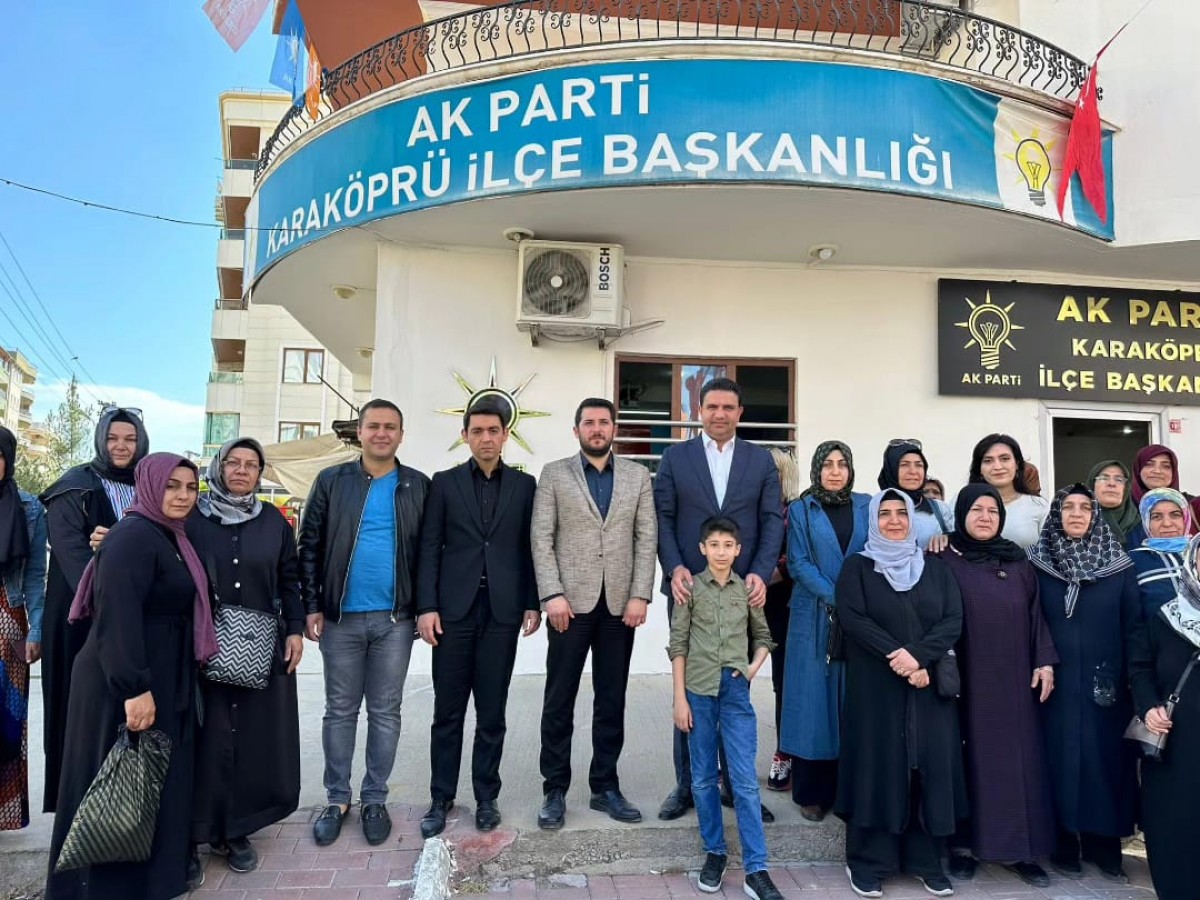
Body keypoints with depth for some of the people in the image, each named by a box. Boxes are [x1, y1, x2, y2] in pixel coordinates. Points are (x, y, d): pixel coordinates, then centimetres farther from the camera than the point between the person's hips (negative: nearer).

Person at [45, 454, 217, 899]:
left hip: (162, 679, 9)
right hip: (126, 686, -9)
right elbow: (117, 616, -26)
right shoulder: (133, 536, -19)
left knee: (157, 776, 18)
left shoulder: (169, 537, 10)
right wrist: (134, 688, -29)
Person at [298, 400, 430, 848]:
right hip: (341, 617, 0)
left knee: (385, 712, 10)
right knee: (340, 711, 11)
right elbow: (309, 546, 2)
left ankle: (374, 800, 24)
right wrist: (312, 606, -4)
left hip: (396, 619, 0)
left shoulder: (419, 486, 2)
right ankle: (336, 799, 26)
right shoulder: (332, 480, 1)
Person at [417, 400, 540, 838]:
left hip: (502, 613, 1)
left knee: (492, 712, 8)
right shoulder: (444, 483, 5)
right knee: (448, 712, 6)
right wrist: (427, 606, -5)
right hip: (454, 611, 0)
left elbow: (530, 547, 7)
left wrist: (532, 603, 1)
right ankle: (441, 799, 19)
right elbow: (429, 548, 2)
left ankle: (486, 797, 21)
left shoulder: (524, 485, 8)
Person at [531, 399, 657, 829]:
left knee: (612, 701, 10)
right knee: (559, 700, 4)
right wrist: (552, 595, -11)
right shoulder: (554, 474, 4)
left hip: (620, 603, 2)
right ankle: (555, 790, 17)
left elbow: (647, 538, 4)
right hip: (570, 601, -2)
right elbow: (541, 539, -2)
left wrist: (640, 595, -5)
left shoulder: (638, 475, 9)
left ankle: (605, 786, 22)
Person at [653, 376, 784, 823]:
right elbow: (663, 518, 1)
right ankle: (687, 783, 20)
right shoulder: (675, 457, 5)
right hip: (688, 587, 0)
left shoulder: (761, 460, 7)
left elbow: (773, 521, 2)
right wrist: (674, 568, -13)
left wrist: (761, 573, -12)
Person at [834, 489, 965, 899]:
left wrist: (918, 655, -15)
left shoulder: (935, 568, 10)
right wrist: (899, 657, -18)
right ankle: (868, 862, 9)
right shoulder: (857, 567, 3)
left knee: (930, 767, 4)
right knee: (878, 766, -1)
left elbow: (953, 621, 0)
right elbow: (853, 619, -9)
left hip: (930, 687, 3)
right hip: (876, 687, -2)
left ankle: (926, 860, 16)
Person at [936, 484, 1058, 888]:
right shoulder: (945, 560, -3)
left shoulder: (1018, 562, 9)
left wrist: (1044, 661, -1)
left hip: (1014, 677, 3)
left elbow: (1035, 613, 9)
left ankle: (1018, 848, 16)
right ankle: (963, 844, 14)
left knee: (1018, 758, 5)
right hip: (967, 678, -3)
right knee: (971, 757, 3)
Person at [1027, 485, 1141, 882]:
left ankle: (1105, 844, 20)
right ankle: (1064, 844, 16)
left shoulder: (1119, 564, 1)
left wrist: (1135, 678, -3)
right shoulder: (1038, 563, -1)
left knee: (1105, 755, 6)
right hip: (1057, 681, 0)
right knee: (1060, 755, 4)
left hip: (1105, 681, 1)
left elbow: (1134, 626, 1)